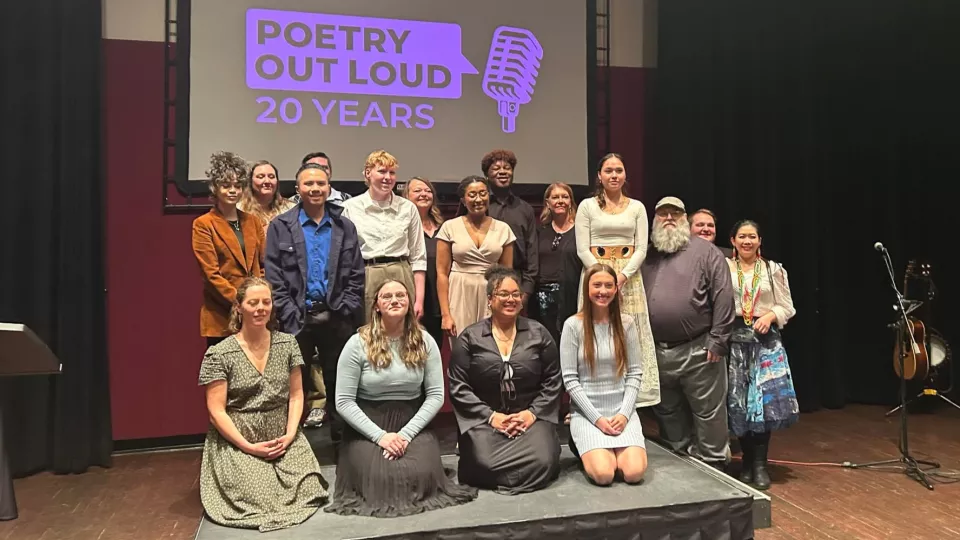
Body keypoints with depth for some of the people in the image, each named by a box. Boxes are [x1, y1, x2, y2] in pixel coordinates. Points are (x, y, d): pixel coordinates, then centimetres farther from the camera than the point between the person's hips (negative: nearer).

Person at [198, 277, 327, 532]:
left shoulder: (287, 344, 4)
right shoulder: (218, 355, -7)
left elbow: (296, 394, 6)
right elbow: (216, 411, -8)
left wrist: (290, 434, -9)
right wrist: (249, 446, -15)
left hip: (283, 439, 3)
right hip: (237, 443, -2)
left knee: (308, 489, -17)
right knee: (257, 495, -23)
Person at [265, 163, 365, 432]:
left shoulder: (345, 227, 8)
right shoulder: (280, 227, 2)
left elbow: (356, 276, 6)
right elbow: (274, 279, -3)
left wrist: (345, 312, -4)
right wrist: (291, 316, -10)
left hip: (336, 318, 2)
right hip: (297, 319, -1)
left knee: (339, 382, 9)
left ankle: (342, 436, 21)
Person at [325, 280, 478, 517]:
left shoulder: (424, 342, 1)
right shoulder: (358, 344, -6)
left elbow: (436, 395, -1)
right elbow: (344, 402, -7)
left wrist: (406, 433, -13)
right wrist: (380, 435, -16)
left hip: (413, 424, 1)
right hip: (368, 428, -1)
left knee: (421, 476, -26)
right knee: (378, 479, -27)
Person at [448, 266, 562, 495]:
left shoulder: (538, 334, 10)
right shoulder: (470, 337, 4)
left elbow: (552, 381, 7)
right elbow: (458, 386, -2)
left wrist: (533, 413, -7)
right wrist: (490, 416, -11)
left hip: (531, 416, 2)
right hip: (484, 419, -1)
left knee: (542, 461, -24)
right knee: (486, 464, -28)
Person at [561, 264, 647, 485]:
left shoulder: (626, 325, 4)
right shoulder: (573, 325, -6)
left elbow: (634, 374, 3)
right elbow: (570, 379, -7)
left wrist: (624, 413, -10)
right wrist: (597, 418, -12)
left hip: (622, 410, 3)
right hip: (586, 412, -2)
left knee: (634, 472, -18)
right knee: (604, 474, -22)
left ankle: (615, 450, 15)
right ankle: (592, 452, 13)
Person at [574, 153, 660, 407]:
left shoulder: (637, 207, 10)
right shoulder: (587, 206, 4)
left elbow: (641, 248, 3)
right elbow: (583, 249, -2)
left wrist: (622, 276, -12)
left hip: (629, 277, 2)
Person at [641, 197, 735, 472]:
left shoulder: (705, 251, -1)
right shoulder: (647, 257, 13)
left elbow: (723, 297, -7)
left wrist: (717, 341, -11)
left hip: (699, 350, -5)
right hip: (657, 352, 5)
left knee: (708, 413, 2)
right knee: (668, 413, 14)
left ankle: (713, 466, 17)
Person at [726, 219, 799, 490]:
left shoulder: (774, 270, 10)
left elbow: (788, 307, 9)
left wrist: (771, 315, -9)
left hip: (766, 339, 1)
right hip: (734, 339, -1)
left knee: (766, 400, -5)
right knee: (738, 402, 2)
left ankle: (760, 463, 8)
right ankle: (747, 461, 19)